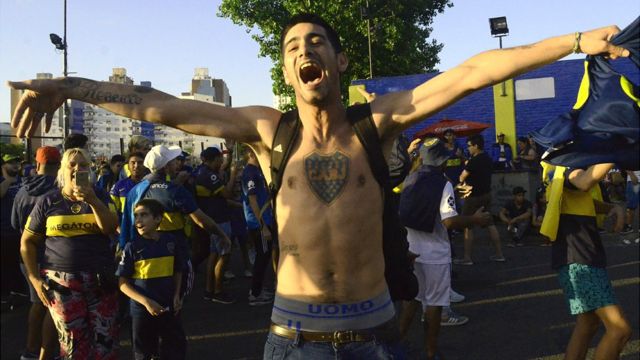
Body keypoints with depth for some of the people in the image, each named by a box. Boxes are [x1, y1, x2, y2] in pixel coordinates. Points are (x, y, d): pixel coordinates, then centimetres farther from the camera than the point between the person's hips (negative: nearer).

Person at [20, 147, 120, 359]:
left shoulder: (99, 198, 7)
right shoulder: (47, 202, 3)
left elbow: (111, 229, -8)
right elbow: (27, 242, 8)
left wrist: (93, 201, -20)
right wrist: (35, 278, 0)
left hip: (100, 281, 1)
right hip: (61, 281, -1)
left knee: (106, 338, 2)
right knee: (73, 342, 5)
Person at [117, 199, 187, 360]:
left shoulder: (171, 241, -4)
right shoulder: (132, 246, -10)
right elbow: (123, 283, -8)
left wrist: (176, 295, -1)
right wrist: (145, 301, -17)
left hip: (168, 307, 2)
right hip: (142, 309, -2)